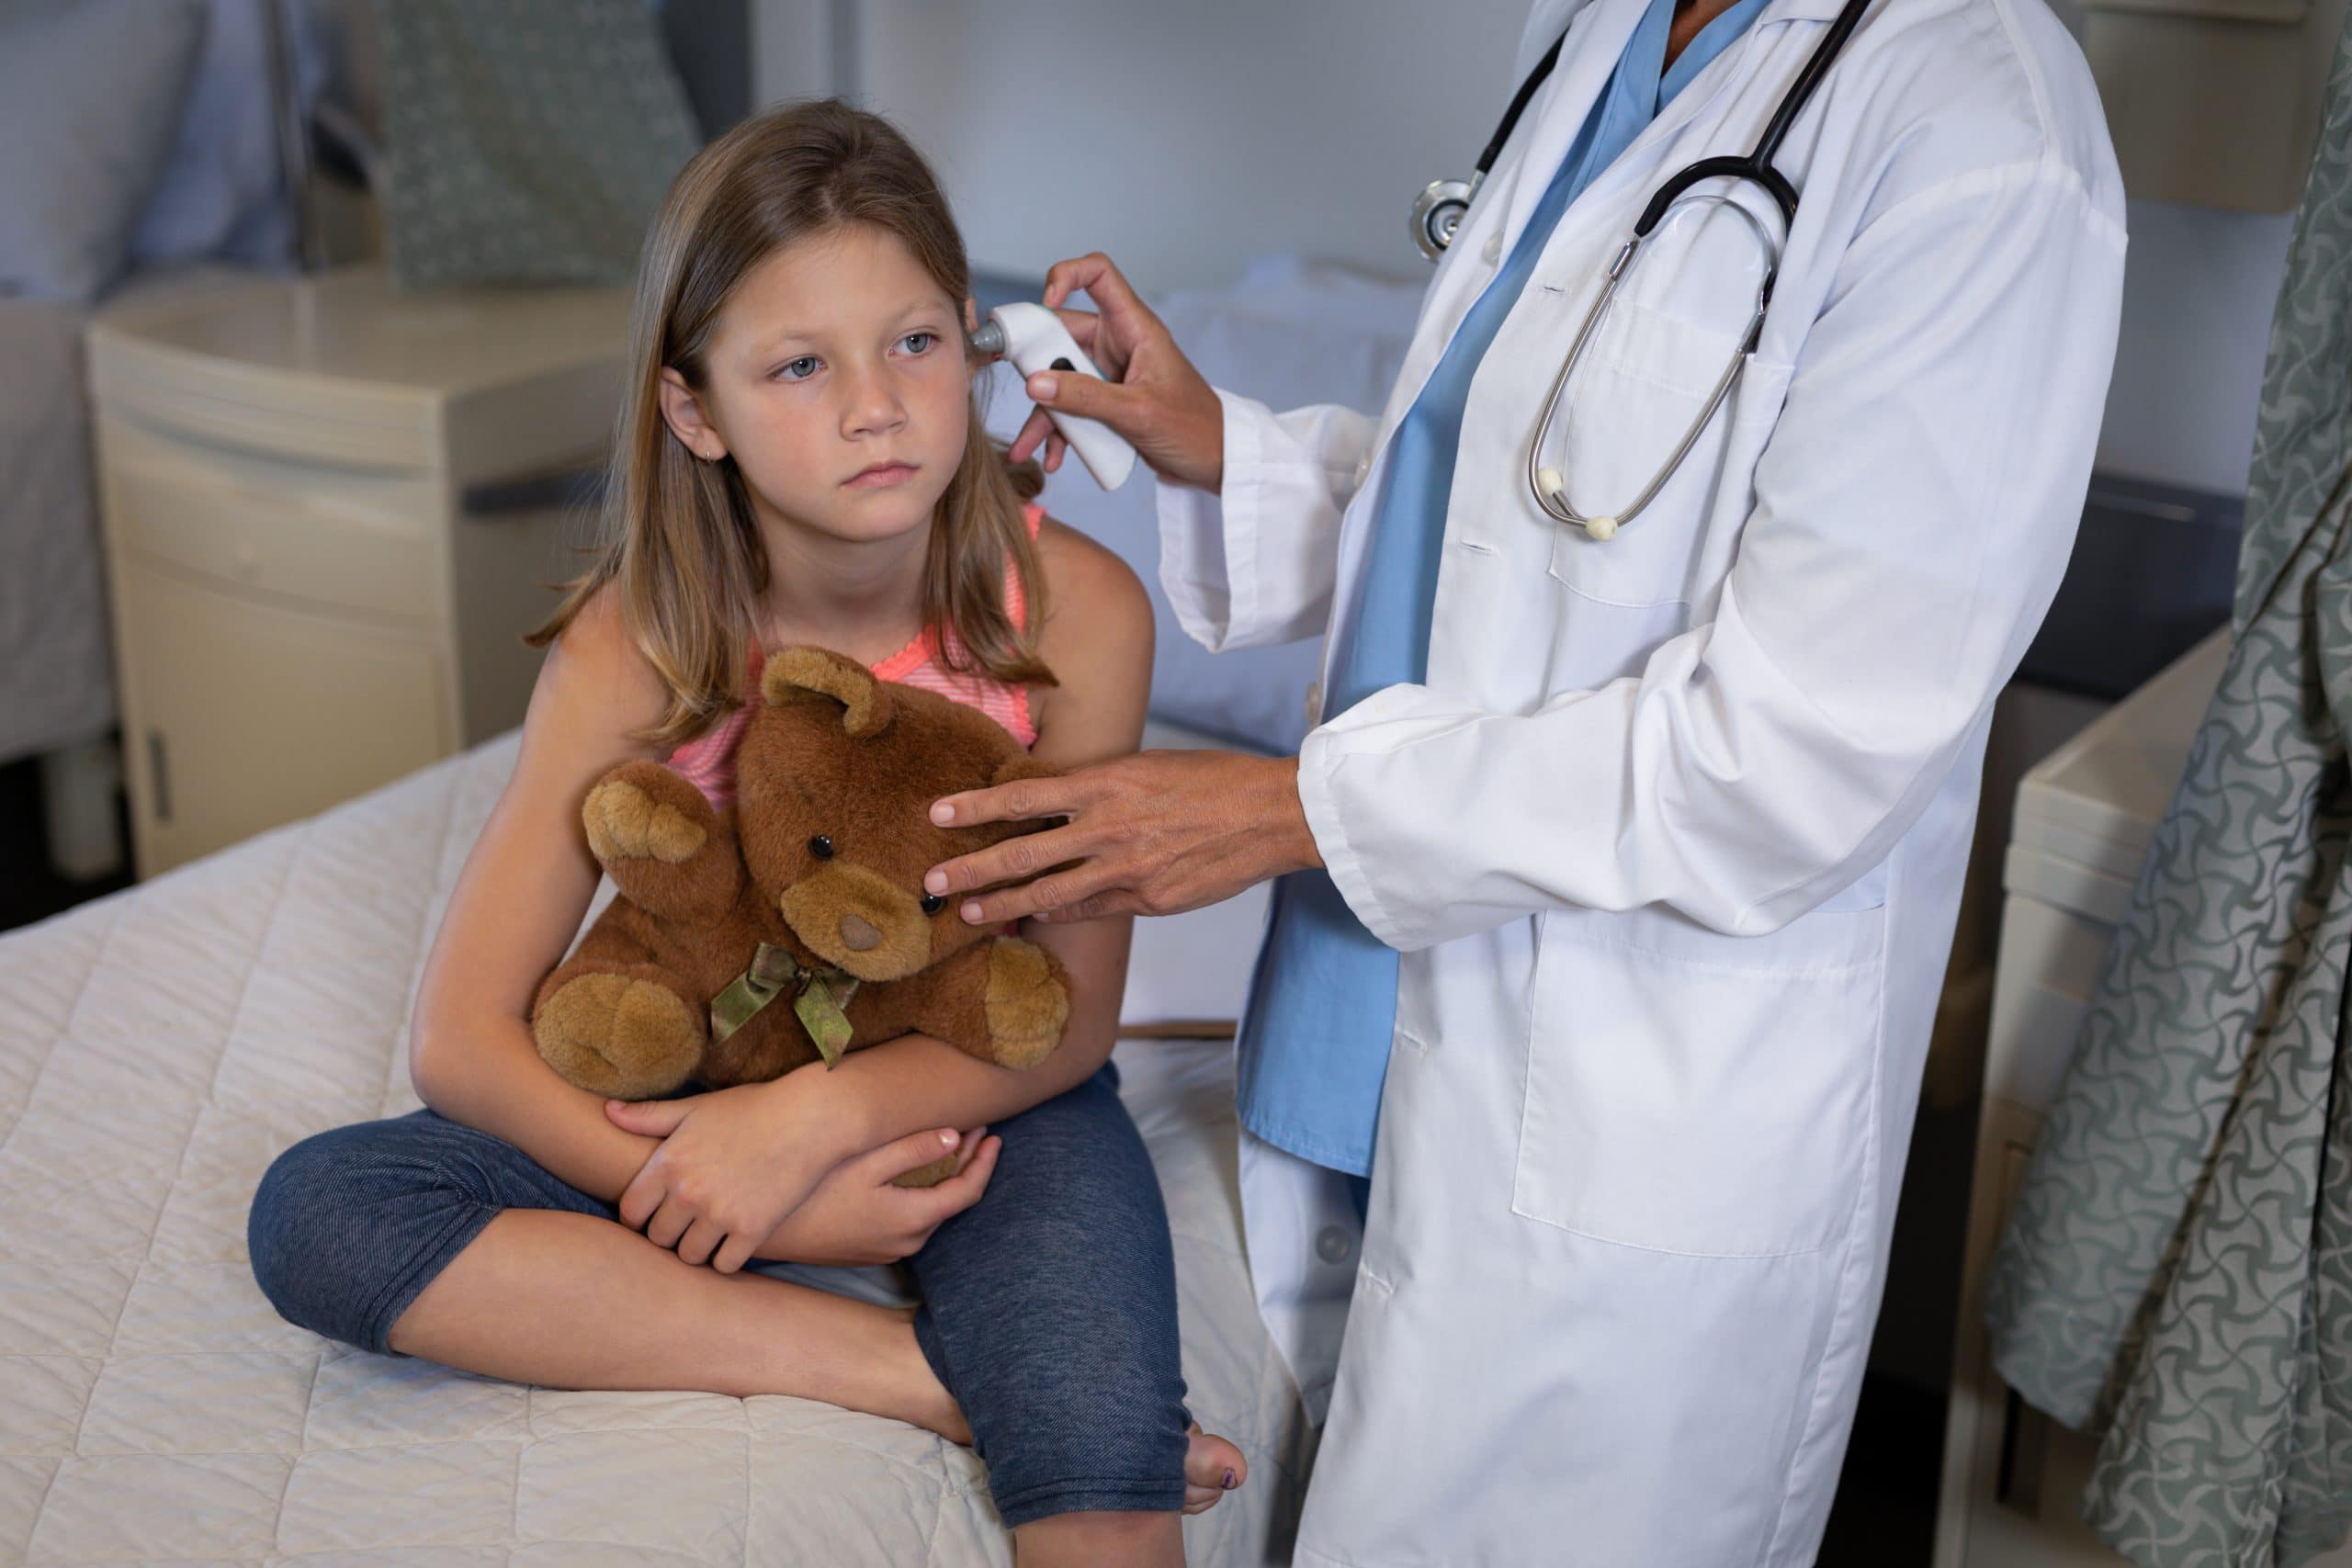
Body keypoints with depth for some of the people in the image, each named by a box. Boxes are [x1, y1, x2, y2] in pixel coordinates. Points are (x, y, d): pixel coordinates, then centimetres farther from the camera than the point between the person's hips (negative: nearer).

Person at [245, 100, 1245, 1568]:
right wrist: (773, 1206, -24)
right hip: (722, 1089, 4)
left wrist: (815, 1116, -27)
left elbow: (1070, 1013, -11)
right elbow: (461, 1037, -14)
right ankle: (915, 1366, -23)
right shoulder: (639, 642, -15)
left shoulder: (1071, 606, -18)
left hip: (985, 1094, -4)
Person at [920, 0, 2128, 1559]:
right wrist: (1225, 455, 0)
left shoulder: (1982, 143, -23)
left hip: (1629, 1146, -8)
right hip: (1411, 1020, 8)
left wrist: (1303, 810, -20)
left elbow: (1800, 756, -25)